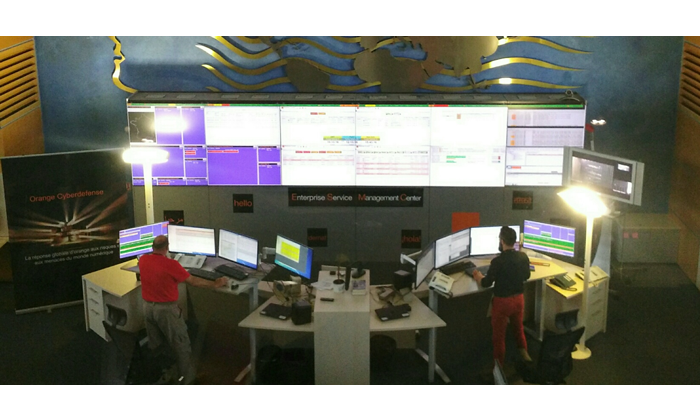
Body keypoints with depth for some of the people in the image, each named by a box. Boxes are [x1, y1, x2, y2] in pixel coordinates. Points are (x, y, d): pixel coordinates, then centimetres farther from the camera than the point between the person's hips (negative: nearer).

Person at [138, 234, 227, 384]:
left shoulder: (143, 260, -5)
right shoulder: (171, 264, -23)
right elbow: (193, 281, -14)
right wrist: (215, 284, -3)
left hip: (148, 307, 6)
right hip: (166, 309, -6)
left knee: (154, 344, 21)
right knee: (181, 344, 10)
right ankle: (186, 376, 19)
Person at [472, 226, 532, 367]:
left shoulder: (498, 261, -25)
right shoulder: (524, 257, -7)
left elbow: (486, 283, -14)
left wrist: (478, 276, 7)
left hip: (502, 301, -5)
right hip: (519, 299, 5)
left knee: (499, 335, 11)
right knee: (518, 328, 28)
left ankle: (499, 366, 21)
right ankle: (524, 353, 39)